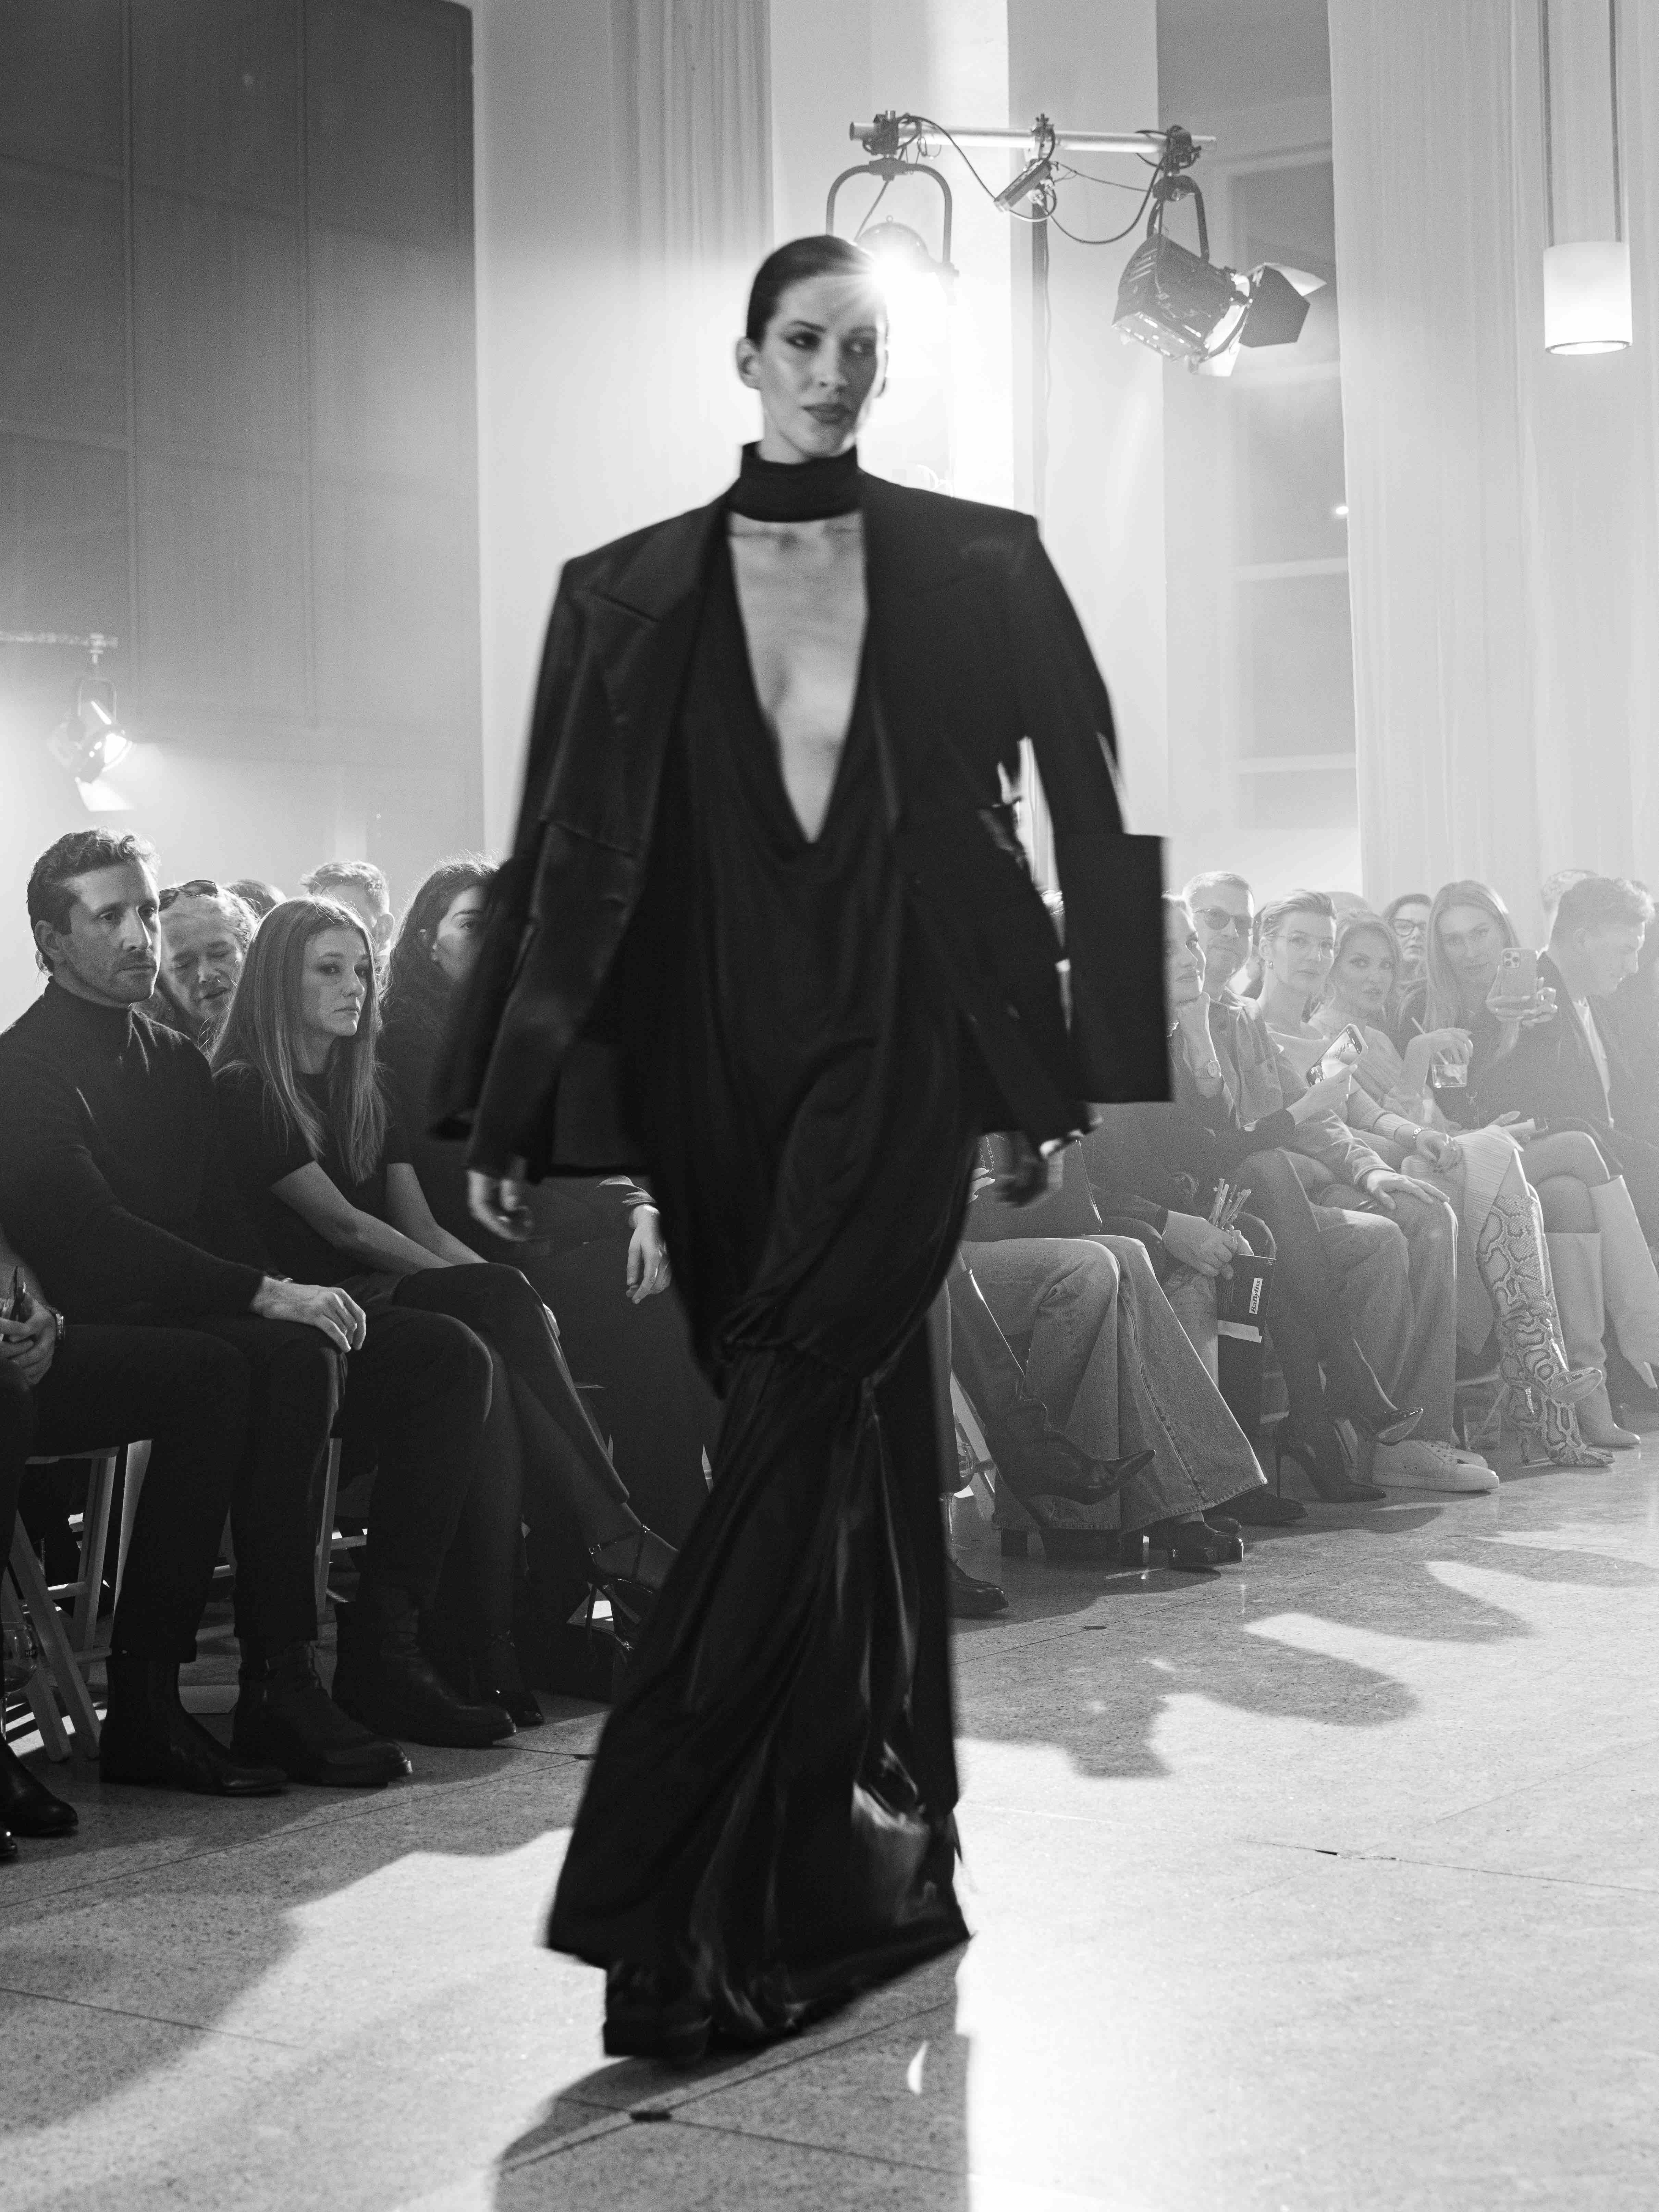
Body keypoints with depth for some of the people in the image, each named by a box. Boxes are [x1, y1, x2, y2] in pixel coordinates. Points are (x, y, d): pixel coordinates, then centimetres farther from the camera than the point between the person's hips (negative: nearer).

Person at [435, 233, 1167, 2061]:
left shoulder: (979, 569, 7)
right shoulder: (627, 595, 10)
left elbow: (1086, 812, 8)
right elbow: (566, 860, 9)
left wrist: (1071, 1067, 2)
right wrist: (506, 1113, 5)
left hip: (897, 1052, -2)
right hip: (708, 1065, 2)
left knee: (794, 1422, -15)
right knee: (842, 1439, 8)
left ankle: (663, 1895, -15)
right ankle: (874, 1870, 19)